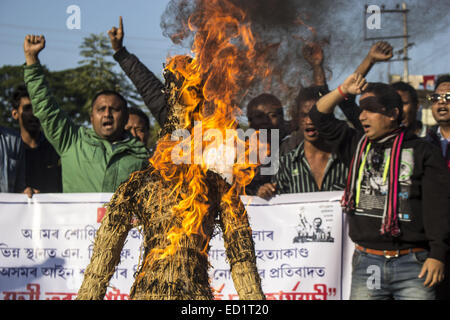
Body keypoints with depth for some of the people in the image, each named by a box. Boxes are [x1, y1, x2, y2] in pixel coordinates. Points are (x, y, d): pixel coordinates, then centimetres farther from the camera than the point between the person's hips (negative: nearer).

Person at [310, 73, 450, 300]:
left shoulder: (423, 152, 2)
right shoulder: (357, 146, 15)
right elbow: (320, 117, 19)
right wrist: (343, 90, 5)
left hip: (412, 264, -4)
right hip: (366, 262, 4)